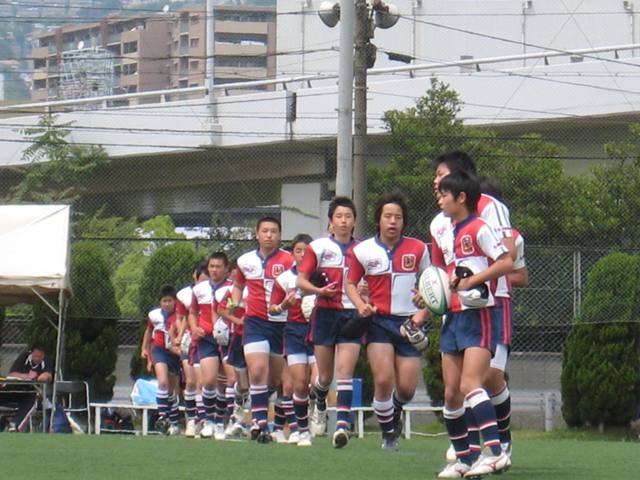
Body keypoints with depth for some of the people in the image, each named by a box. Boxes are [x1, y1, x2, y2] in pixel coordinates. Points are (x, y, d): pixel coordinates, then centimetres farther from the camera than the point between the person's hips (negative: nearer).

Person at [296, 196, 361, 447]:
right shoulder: (319, 247, 2)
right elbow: (301, 281, 0)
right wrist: (319, 290, -19)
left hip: (353, 315, 0)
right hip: (326, 314, 0)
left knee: (345, 370, -13)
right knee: (325, 376, 6)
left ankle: (342, 424, -20)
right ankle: (319, 405, 40)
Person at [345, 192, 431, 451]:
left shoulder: (418, 249, 2)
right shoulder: (362, 251, 1)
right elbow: (350, 283, 11)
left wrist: (422, 313, -4)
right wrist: (360, 305, -9)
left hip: (409, 323, 1)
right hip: (379, 321, -1)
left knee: (407, 388, -4)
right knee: (383, 380, -15)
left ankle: (395, 411, 33)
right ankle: (388, 434, 5)